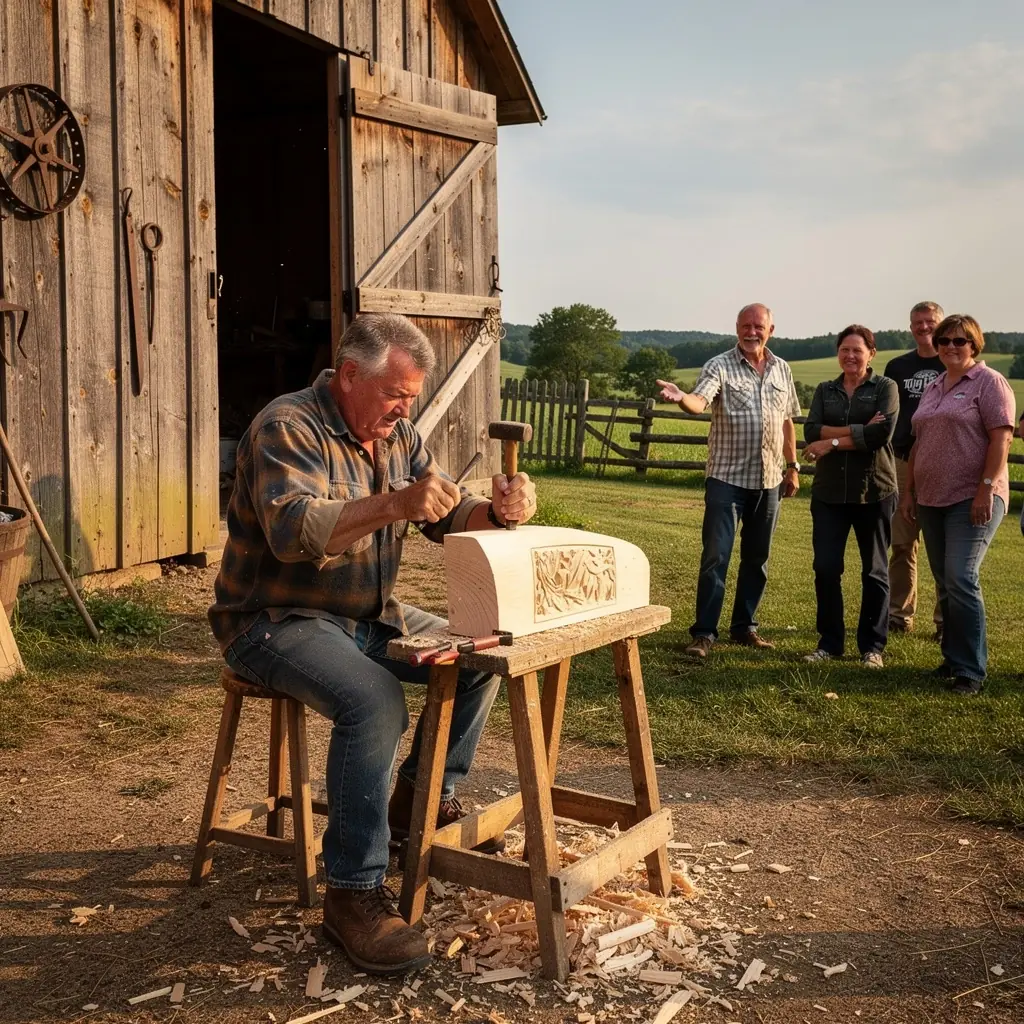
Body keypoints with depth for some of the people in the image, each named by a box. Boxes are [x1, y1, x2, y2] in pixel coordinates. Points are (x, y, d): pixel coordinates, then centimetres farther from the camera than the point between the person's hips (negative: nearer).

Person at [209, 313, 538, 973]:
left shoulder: (398, 438, 7)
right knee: (376, 702, -32)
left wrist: (497, 513, -19)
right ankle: (353, 893, -22)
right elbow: (291, 530, -33)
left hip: (369, 617, 8)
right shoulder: (288, 427, -17)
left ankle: (424, 798, 19)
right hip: (277, 620, -8)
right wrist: (393, 504, -45)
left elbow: (448, 519, 4)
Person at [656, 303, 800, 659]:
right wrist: (681, 397, -46)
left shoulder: (782, 369, 10)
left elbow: (787, 421, 17)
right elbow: (700, 402, -24)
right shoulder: (720, 366, -6)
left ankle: (744, 626, 23)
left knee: (757, 558, 12)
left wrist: (793, 466, 15)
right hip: (727, 477, -5)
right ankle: (704, 632, -1)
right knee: (715, 556, -6)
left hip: (769, 479, 5)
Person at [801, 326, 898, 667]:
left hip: (874, 492, -3)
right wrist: (857, 430, -17)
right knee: (826, 568, 1)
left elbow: (882, 434, -16)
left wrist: (833, 441, -14)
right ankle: (829, 642, 14)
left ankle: (873, 646, 17)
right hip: (829, 492, 3)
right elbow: (811, 431, -6)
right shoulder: (825, 391, 10)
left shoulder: (885, 388, 0)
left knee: (874, 571, 7)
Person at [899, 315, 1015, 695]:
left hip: (972, 498, -7)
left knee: (961, 579, -14)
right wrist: (909, 490, 15)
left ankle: (971, 671, -7)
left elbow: (1001, 438, -12)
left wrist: (987, 488, -20)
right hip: (932, 498, 7)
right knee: (945, 583, 10)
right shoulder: (933, 388, 17)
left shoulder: (989, 382, -4)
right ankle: (953, 659, 19)